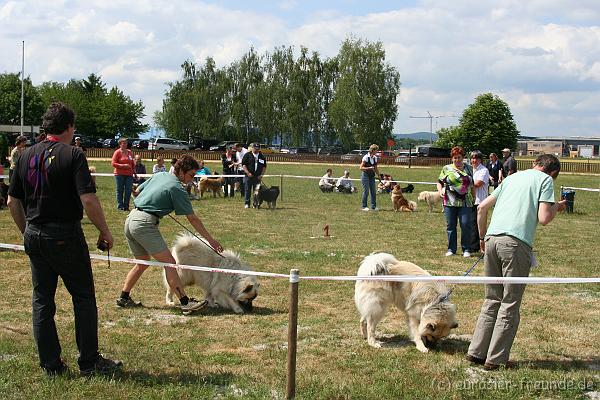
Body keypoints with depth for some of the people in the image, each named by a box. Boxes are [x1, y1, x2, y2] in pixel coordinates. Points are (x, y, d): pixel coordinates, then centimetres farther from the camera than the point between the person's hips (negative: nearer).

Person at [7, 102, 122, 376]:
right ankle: (89, 362, 10)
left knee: (42, 301, 11)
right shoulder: (72, 155, -11)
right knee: (83, 298, 6)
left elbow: (12, 202, 10)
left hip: (34, 237, 6)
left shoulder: (26, 156, 6)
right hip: (65, 237, -5)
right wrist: (104, 231, -7)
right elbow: (88, 199, -19)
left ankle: (51, 364, 15)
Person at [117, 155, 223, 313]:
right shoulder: (177, 189, -7)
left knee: (142, 263, 22)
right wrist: (211, 240, 0)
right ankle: (185, 302, -14)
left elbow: (137, 191, 24)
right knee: (169, 262, -10)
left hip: (131, 218, 9)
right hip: (144, 223, -9)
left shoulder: (159, 175, 15)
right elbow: (192, 219, -5)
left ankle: (124, 298, 26)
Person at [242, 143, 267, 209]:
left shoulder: (261, 156, 12)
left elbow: (264, 167, 15)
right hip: (249, 176, -2)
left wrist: (261, 175, 2)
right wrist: (248, 173, -11)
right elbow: (243, 164, -1)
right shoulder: (247, 155, 3)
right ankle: (247, 204, 5)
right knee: (247, 190, -1)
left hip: (257, 176, 2)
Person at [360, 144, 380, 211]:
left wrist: (379, 175, 10)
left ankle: (373, 206, 10)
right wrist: (369, 168, -24)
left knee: (373, 191, 4)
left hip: (372, 176, 6)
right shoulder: (366, 157, -13)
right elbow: (361, 168, -13)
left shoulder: (375, 158, 7)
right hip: (365, 175, -6)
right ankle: (364, 206, 2)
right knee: (366, 191, -7)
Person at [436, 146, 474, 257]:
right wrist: (440, 191, -3)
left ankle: (466, 249, 2)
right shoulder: (446, 168, 10)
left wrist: (473, 197, 11)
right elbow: (440, 182, 14)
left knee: (465, 225, -7)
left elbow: (472, 184, 19)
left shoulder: (468, 168, 13)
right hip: (450, 202, 0)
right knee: (450, 226, 3)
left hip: (465, 202, 0)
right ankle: (451, 249, 13)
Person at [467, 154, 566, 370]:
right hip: (516, 243, -6)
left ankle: (477, 351, 14)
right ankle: (495, 359, 4)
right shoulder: (545, 180, 7)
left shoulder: (512, 177, 24)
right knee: (510, 304, 3)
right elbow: (544, 218, -4)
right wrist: (557, 207, 16)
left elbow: (482, 207, 21)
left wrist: (482, 237, 30)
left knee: (492, 300, 16)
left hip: (492, 239, 6)